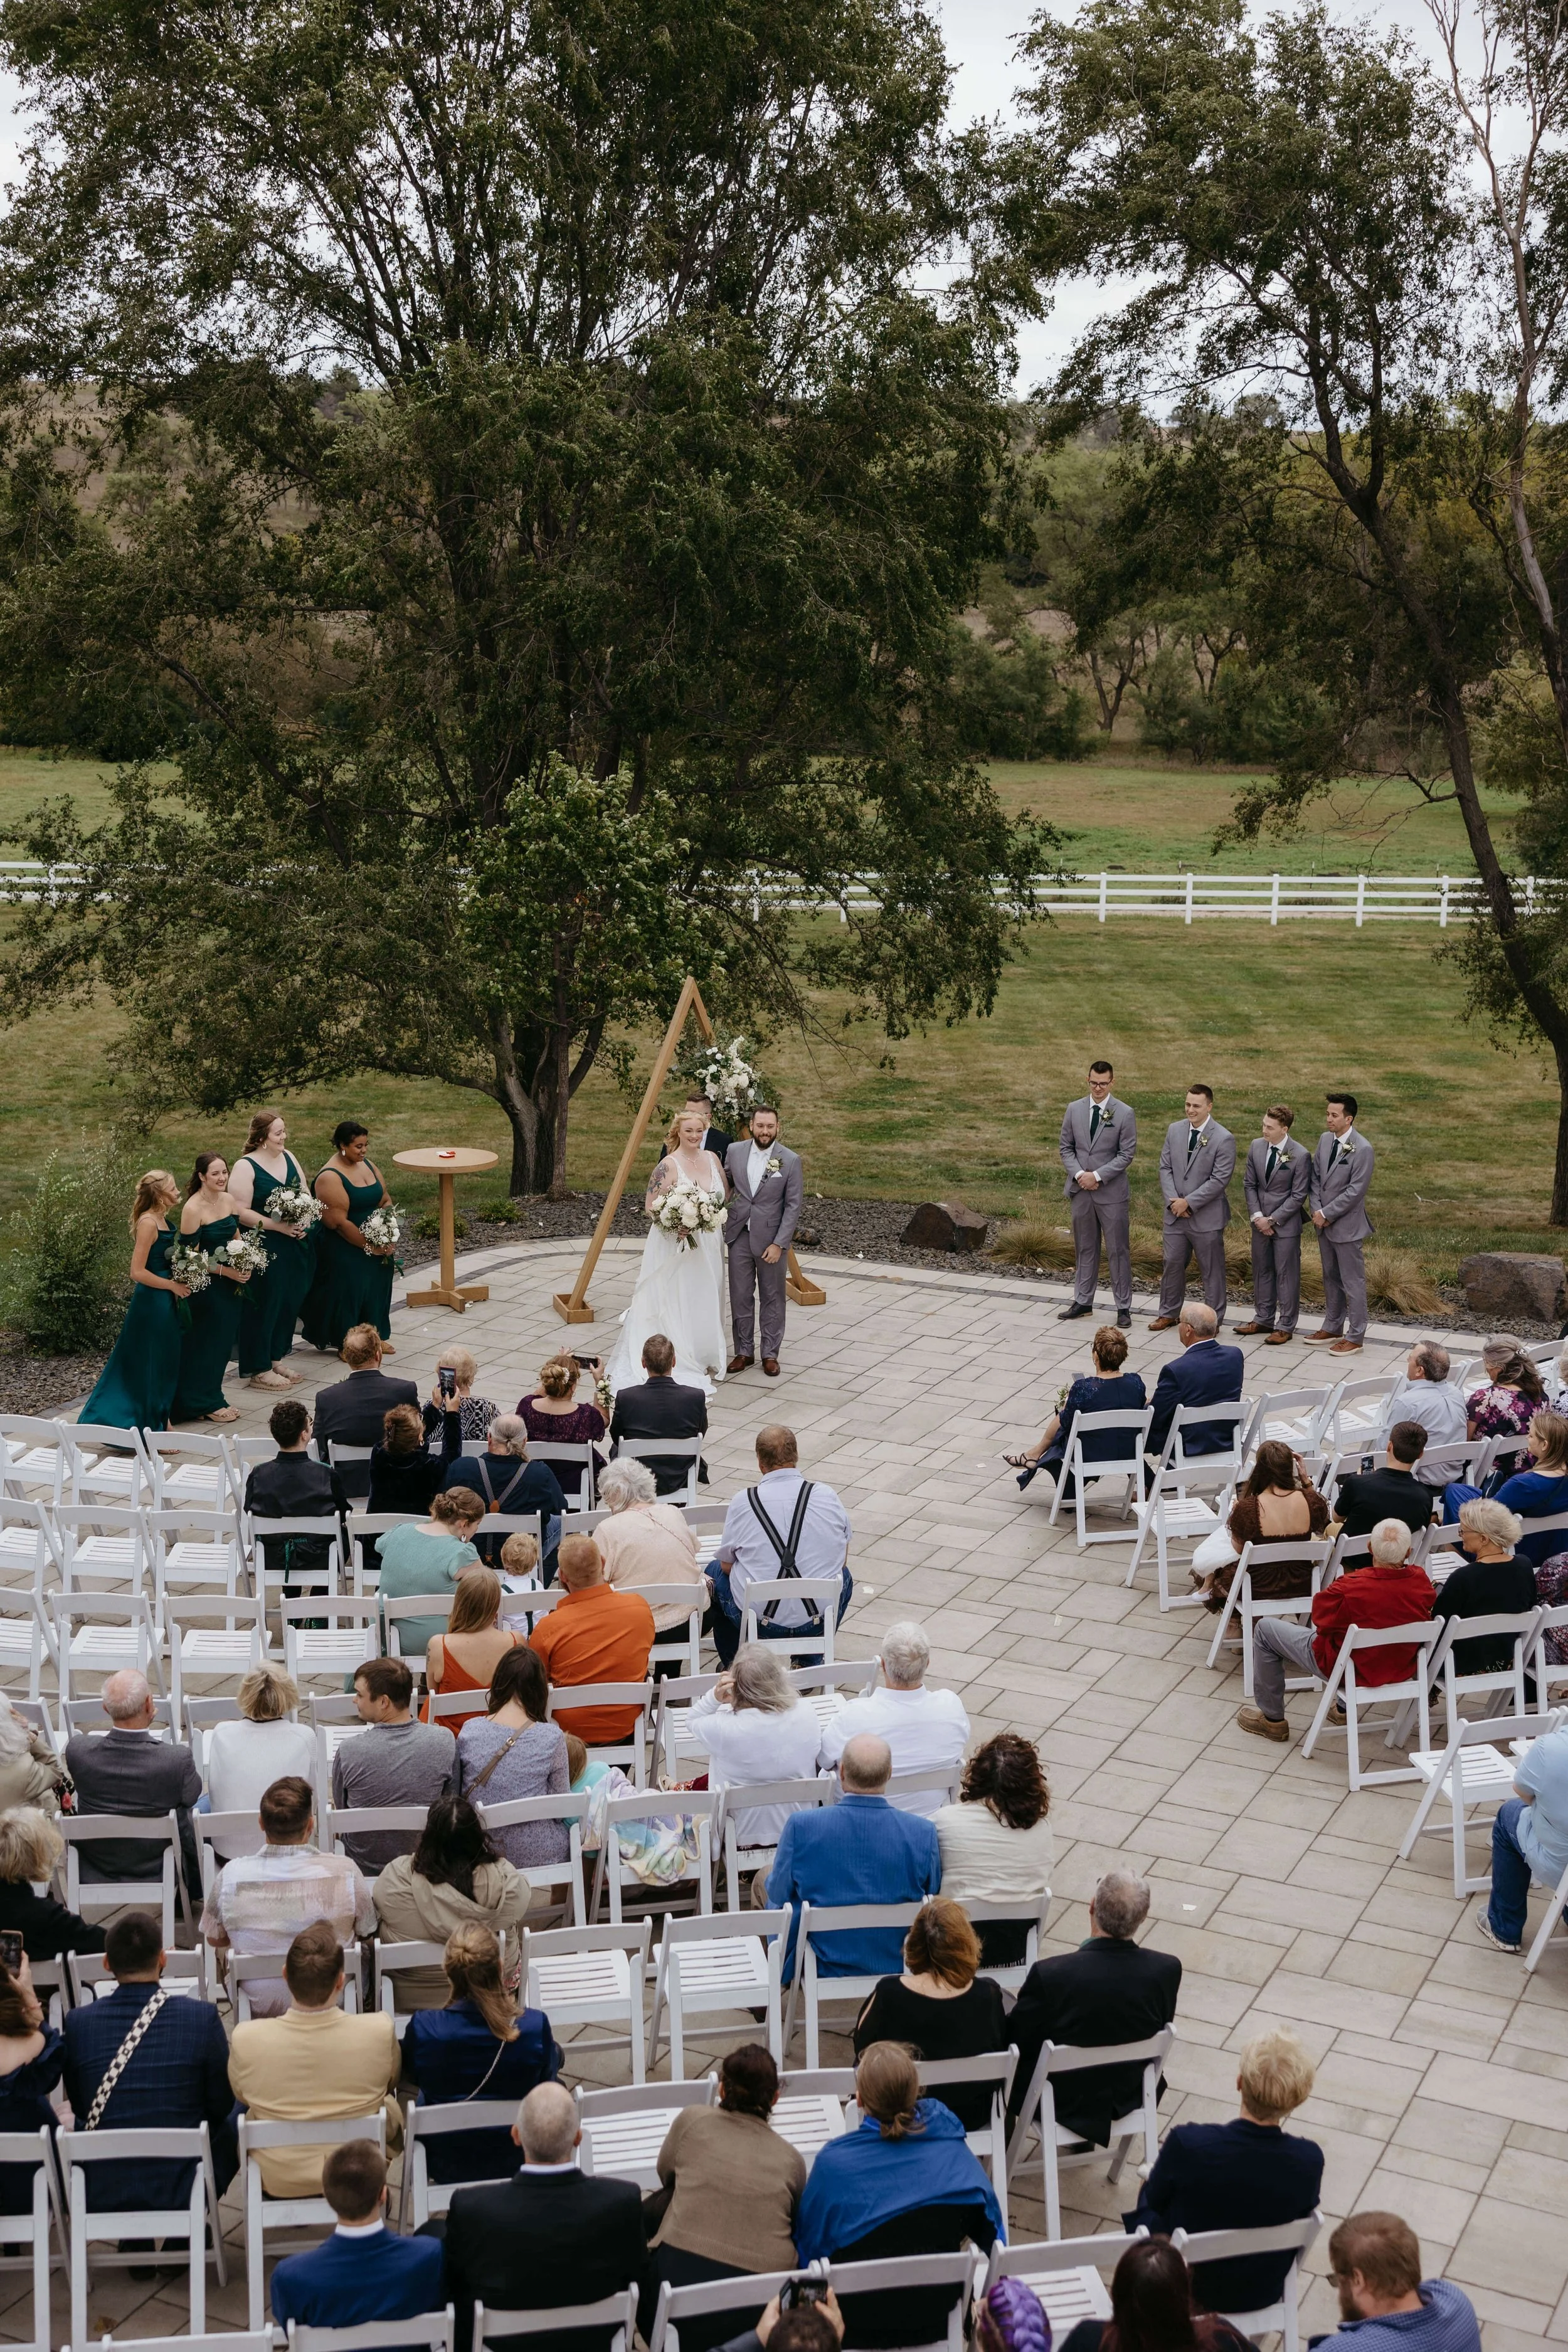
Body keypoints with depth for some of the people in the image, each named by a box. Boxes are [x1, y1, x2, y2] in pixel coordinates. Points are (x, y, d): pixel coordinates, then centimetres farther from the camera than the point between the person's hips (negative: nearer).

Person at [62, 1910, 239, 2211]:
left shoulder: (78, 2022, -11)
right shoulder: (202, 2017, -15)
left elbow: (80, 2108, 3)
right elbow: (221, 2105, -2)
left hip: (98, 2194, 2)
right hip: (180, 2189, -2)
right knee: (230, 2122, 27)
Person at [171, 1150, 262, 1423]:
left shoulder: (229, 1200, 4)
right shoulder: (193, 1209, -18)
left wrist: (244, 1264, -2)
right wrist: (225, 1271, -19)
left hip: (230, 1284, 7)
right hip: (206, 1285, -7)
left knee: (224, 1341, 12)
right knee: (207, 1342, 1)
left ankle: (213, 1397, 25)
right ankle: (205, 1404, 14)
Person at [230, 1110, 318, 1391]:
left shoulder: (288, 1157, 8)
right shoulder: (245, 1167, -13)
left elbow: (306, 1195, 13)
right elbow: (241, 1212, -17)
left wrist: (305, 1221, -7)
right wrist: (279, 1226, -21)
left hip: (296, 1247, 7)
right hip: (264, 1249, -7)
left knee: (291, 1303, 13)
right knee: (265, 1305, 0)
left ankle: (277, 1359, 28)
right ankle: (260, 1370, 10)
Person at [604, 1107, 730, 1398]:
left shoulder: (712, 1159, 5)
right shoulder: (669, 1166, -14)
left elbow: (725, 1194, 18)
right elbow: (651, 1207, -13)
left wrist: (717, 1215, 0)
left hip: (709, 1245, 6)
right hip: (676, 1246, -6)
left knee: (705, 1303, 13)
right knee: (676, 1304, -3)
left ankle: (704, 1360, 25)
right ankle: (678, 1364, 3)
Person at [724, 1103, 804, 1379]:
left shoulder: (791, 1160, -10)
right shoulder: (734, 1151, -1)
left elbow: (794, 1206, -9)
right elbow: (725, 1185, 14)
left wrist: (779, 1244, -13)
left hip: (771, 1239, -3)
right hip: (739, 1236, 3)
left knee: (773, 1298, 7)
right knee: (740, 1297, 9)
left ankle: (770, 1354, 18)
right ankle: (743, 1351, 21)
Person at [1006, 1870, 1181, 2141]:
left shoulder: (1050, 1975, -33)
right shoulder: (1167, 1970, -24)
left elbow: (1016, 2041, -16)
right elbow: (1160, 2030, -3)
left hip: (1062, 2101, -3)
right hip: (1128, 2096, 3)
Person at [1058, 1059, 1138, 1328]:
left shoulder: (1125, 1113, -7)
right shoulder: (1074, 1110, 5)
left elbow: (1126, 1154, -8)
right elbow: (1066, 1148, 8)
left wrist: (1098, 1175, -16)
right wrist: (1079, 1174, -9)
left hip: (1112, 1192, -4)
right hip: (1081, 1191, 4)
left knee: (1118, 1250, 1)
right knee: (1084, 1248, 14)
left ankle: (1123, 1308, 8)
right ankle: (1083, 1302, 24)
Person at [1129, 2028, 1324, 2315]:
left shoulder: (1187, 2143, -34)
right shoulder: (1310, 2160, -28)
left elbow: (1155, 2200, -12)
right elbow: (1303, 2215, -4)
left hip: (1185, 2285, -2)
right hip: (1264, 2292, 2)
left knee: (1148, 2196, 27)